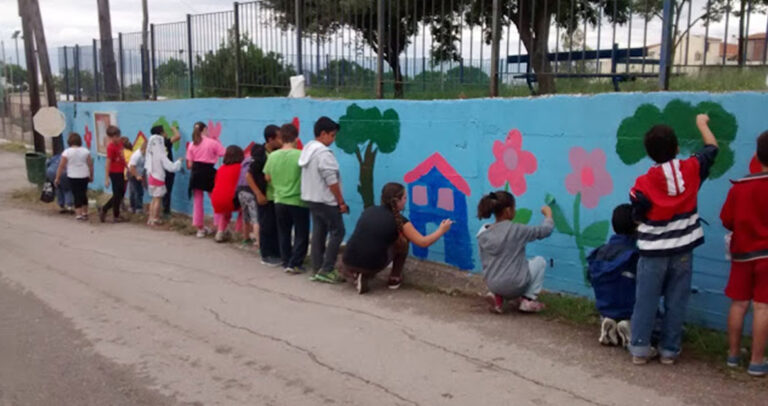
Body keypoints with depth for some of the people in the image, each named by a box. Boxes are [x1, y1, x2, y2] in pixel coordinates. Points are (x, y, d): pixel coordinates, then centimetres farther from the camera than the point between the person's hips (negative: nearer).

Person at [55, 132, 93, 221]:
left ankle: (79, 215, -1)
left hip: (73, 177, -3)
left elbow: (61, 166, -7)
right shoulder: (85, 151, 1)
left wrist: (57, 178, 0)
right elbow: (90, 164, 2)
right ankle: (85, 213, 24)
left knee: (76, 195, 2)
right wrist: (91, 176, 13)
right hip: (84, 176, 3)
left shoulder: (67, 152, -8)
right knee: (84, 194, 16)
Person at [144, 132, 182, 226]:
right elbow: (170, 167, -21)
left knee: (154, 199, 17)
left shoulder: (150, 154, 1)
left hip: (151, 177, 6)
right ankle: (154, 219, 2)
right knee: (158, 200, 2)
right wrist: (179, 161, -5)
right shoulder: (161, 155, -18)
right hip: (158, 179, -6)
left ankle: (150, 218, 21)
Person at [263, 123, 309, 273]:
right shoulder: (300, 155, -17)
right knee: (301, 234, 7)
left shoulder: (272, 156, -3)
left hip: (279, 201, 4)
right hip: (298, 201, -4)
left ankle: (286, 262, 20)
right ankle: (295, 264, 3)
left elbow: (267, 178, 8)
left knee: (284, 234, 15)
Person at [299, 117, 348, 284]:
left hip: (312, 199, 9)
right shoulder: (323, 153, -19)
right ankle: (326, 270, -4)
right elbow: (331, 181, -20)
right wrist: (341, 202, -12)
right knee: (337, 232, -2)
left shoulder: (307, 150, 11)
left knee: (318, 233, 11)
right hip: (326, 201, -9)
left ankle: (317, 269, 14)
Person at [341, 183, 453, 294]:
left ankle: (359, 276, 13)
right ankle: (395, 279, 21)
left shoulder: (369, 210, 9)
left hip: (348, 264, 3)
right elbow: (423, 242, 1)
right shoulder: (399, 221, -3)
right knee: (403, 241, 14)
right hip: (372, 267, -3)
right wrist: (441, 230, 15)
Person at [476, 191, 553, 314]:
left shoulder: (483, 234, -1)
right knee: (540, 261, 20)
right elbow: (544, 231, -3)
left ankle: (498, 296, 14)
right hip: (513, 285, -5)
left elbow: (486, 262, 8)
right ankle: (529, 300, 12)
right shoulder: (515, 230, -14)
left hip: (492, 285, 5)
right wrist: (548, 214, 16)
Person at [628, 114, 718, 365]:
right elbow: (712, 149, 12)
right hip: (682, 249, 2)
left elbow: (639, 215, -7)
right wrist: (702, 123, 26)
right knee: (676, 302, 9)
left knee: (646, 301, 7)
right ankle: (669, 350, 16)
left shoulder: (643, 184, -14)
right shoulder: (691, 169, -6)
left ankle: (640, 348, 11)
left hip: (653, 251, -2)